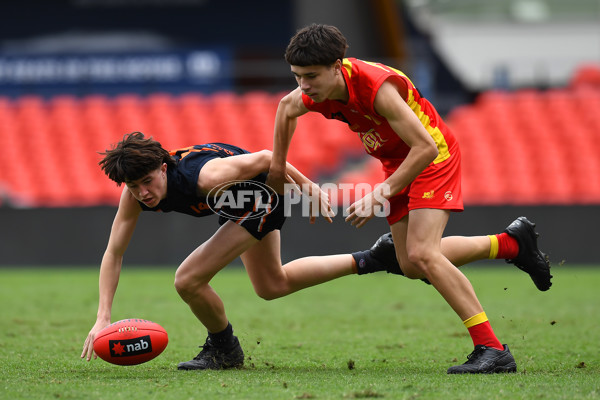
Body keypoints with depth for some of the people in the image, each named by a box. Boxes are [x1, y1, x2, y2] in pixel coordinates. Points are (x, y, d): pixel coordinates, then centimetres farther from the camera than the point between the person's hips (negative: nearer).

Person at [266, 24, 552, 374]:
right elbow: (286, 108, 11)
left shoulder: (378, 88, -36)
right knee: (413, 266, 13)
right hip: (398, 162, 8)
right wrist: (277, 168, 16)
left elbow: (426, 148, -34)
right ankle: (512, 243, 29)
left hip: (433, 157, -8)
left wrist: (381, 194, -33)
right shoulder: (315, 92, -15)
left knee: (422, 254, -24)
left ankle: (493, 350, -23)